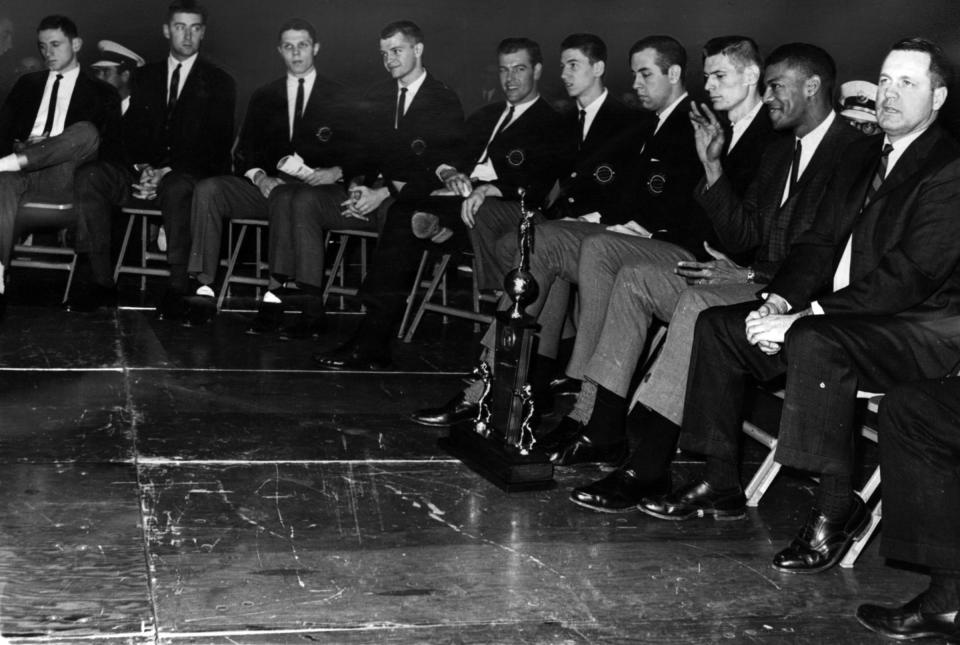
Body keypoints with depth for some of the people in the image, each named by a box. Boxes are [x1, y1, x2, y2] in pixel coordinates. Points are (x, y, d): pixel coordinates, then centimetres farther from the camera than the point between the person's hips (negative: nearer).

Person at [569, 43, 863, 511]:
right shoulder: (778, 153, 19)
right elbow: (740, 235, 14)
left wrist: (752, 275, -22)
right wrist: (711, 164, 6)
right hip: (761, 278, 10)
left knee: (699, 301, -34)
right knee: (633, 278, 0)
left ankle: (648, 467, -31)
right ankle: (598, 423, -4)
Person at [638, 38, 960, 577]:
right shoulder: (863, 154, 15)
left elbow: (911, 273, -22)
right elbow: (821, 239, 13)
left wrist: (810, 313, -26)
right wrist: (779, 301, -6)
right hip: (844, 310, 9)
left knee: (814, 342, -37)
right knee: (717, 325, 1)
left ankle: (837, 509, -24)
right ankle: (721, 485, 5)